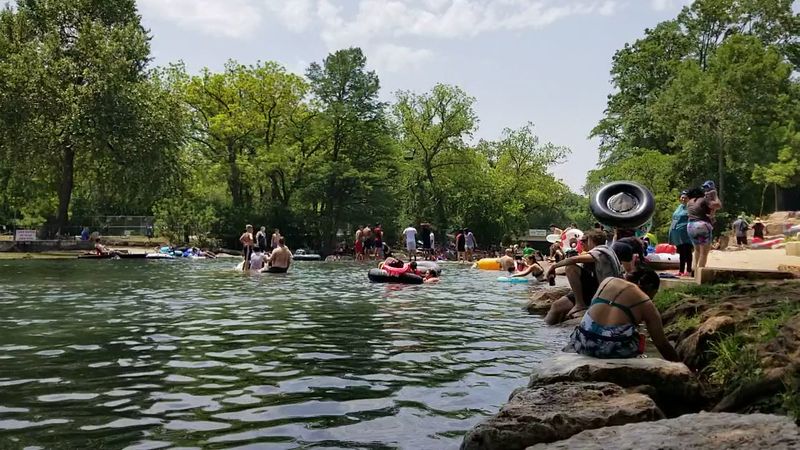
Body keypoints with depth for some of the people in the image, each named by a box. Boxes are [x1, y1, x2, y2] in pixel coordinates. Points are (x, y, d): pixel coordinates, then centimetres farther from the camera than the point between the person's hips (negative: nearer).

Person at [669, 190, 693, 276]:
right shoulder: (679, 207, 19)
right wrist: (672, 229, 21)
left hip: (685, 233, -8)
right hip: (677, 233, 8)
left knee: (687, 252, -5)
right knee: (681, 253, 11)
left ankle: (688, 271, -3)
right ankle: (681, 271, 15)